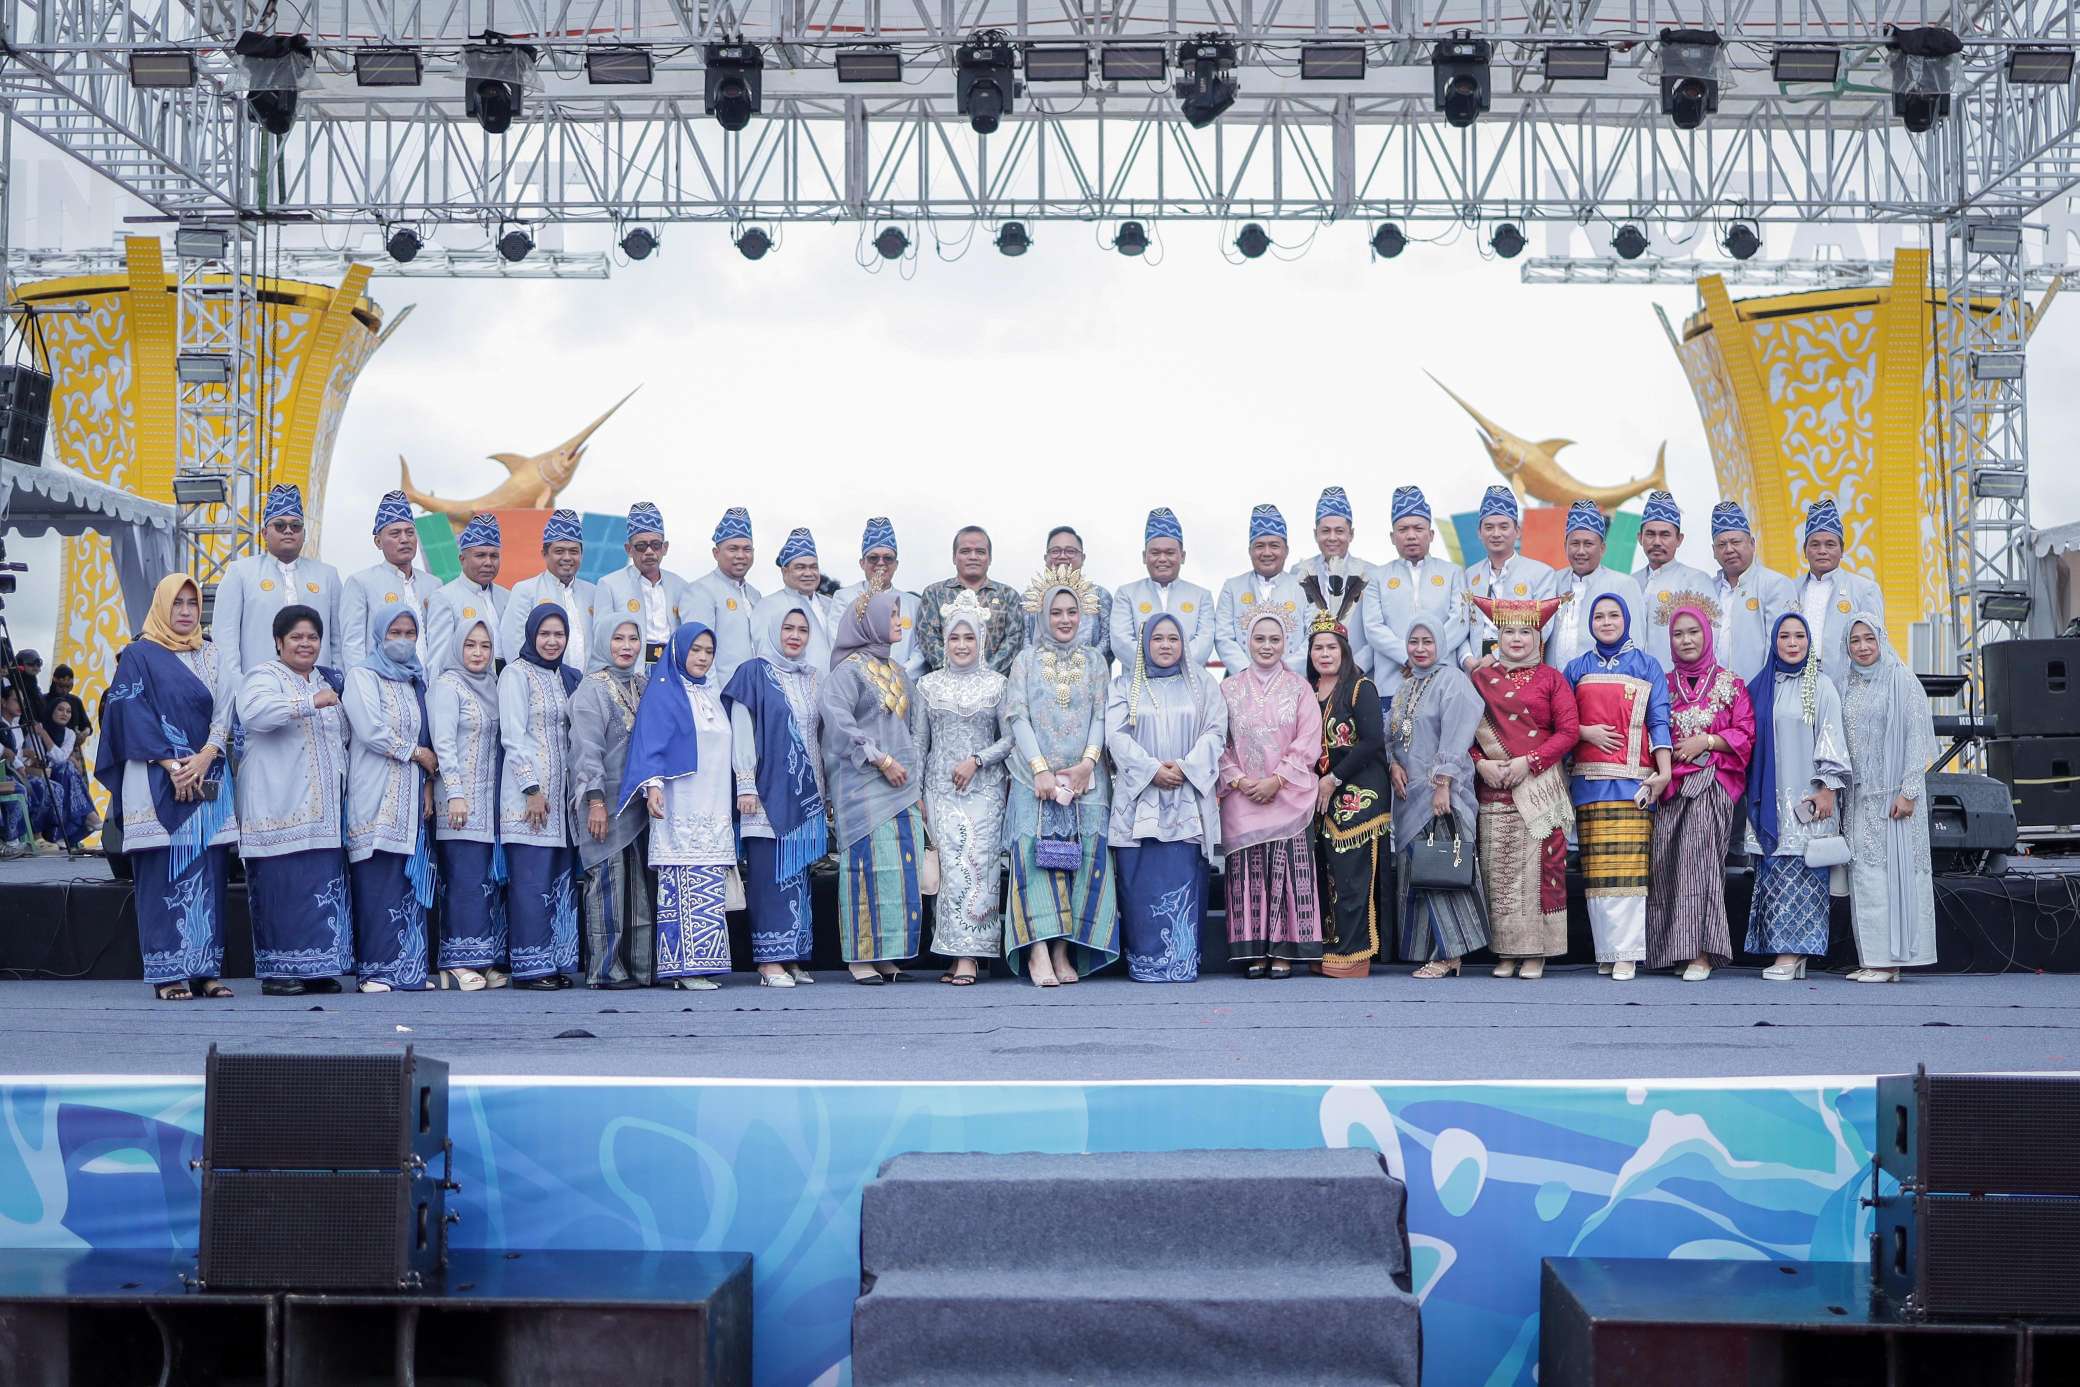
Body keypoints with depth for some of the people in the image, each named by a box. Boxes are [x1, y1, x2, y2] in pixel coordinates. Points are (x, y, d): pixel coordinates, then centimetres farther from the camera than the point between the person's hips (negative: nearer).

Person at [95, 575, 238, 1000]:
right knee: (163, 871, -6)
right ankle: (168, 973, -4)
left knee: (207, 871, 0)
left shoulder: (211, 655, 16)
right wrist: (171, 765, -13)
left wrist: (204, 757, -9)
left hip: (208, 779, 4)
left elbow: (224, 711, 7)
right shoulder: (138, 655, 5)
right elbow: (134, 715, -4)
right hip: (157, 781, -4)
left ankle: (204, 969, 2)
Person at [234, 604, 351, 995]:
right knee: (282, 887, -9)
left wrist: (342, 779, 22)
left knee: (325, 885, 3)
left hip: (322, 811, 7)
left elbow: (341, 737, 35)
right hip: (280, 811, -7)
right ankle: (277, 971, -3)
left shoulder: (325, 682, 23)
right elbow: (253, 713, -24)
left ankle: (318, 967, 8)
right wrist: (311, 703, -28)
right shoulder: (263, 677, -1)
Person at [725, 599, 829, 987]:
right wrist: (745, 785, -12)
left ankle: (794, 958, 10)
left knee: (798, 874, 6)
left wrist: (827, 792, 15)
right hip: (769, 790, -5)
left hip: (807, 793, 5)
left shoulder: (814, 679, 16)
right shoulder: (753, 673, 0)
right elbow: (741, 730, -4)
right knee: (770, 874, -7)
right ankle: (770, 961, -6)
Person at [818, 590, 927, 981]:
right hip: (864, 784, -7)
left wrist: (917, 779, 15)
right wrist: (880, 759, -19)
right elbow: (836, 715, -17)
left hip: (901, 785, 7)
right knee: (869, 865, -8)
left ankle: (888, 956, 8)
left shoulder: (896, 671, 19)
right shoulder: (849, 669, -4)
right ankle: (861, 958, -2)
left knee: (903, 868, 3)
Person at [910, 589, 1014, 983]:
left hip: (984, 788, -1)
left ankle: (968, 955, -11)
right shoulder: (928, 685, 9)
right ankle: (960, 954, -5)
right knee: (952, 866, -8)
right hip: (941, 789, 1)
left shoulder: (997, 684, 6)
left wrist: (977, 760, -10)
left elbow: (1011, 737, 3)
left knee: (978, 864, -10)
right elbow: (918, 742, 11)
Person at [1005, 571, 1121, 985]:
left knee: (1085, 855, -7)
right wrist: (1040, 767, -11)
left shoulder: (1094, 661, 15)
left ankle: (1064, 950, -5)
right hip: (1035, 776, -2)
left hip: (1084, 777, 2)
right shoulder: (1026, 659, 9)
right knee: (1035, 853, -14)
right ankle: (1038, 951, -19)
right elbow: (1017, 716, 0)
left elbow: (1101, 716, 7)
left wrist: (1087, 762, -9)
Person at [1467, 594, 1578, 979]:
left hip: (1539, 785, -2)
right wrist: (1481, 763, -7)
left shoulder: (1551, 678, 6)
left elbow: (1569, 730, -1)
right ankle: (1506, 951, 5)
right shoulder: (1481, 679, 12)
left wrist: (1528, 762, -10)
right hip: (1493, 788, 2)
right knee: (1498, 870, -1)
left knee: (1539, 867, -5)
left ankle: (1536, 952, 0)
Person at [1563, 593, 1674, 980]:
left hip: (1633, 779, -2)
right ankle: (1605, 951, 1)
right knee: (1596, 870, -3)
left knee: (1628, 868, -10)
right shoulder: (1577, 668, 16)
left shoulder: (1648, 666, 11)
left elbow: (1659, 721, 4)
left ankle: (1626, 954, -10)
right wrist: (1586, 732, -7)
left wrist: (1664, 771, -6)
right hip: (1590, 780, 2)